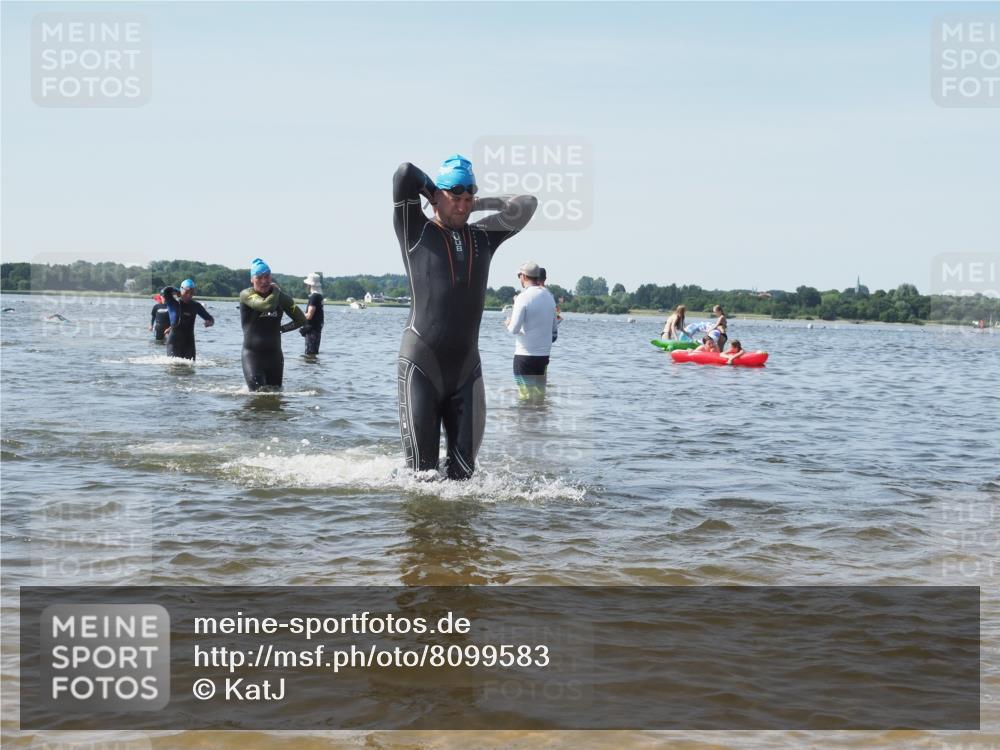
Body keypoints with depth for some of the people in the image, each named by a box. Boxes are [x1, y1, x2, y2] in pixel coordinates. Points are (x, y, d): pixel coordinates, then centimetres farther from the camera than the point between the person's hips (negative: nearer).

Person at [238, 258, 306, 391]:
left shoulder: (281, 297, 5)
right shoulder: (246, 295, -7)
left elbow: (301, 320, 15)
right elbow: (266, 305, -26)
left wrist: (281, 328, 6)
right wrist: (276, 290, -8)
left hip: (274, 355, 4)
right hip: (252, 354, -4)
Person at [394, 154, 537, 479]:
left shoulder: (482, 237, 14)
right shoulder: (416, 232, 1)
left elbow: (527, 205, 12)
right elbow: (405, 173, -9)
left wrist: (478, 204, 12)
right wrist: (433, 194, 8)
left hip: (466, 367, 4)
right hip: (421, 366, -4)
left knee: (464, 464, 3)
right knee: (421, 465, 0)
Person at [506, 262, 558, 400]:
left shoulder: (523, 297, -13)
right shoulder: (549, 297, 8)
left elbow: (514, 329, -15)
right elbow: (554, 327, 16)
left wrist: (508, 324, 5)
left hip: (525, 355, -6)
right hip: (544, 355, 6)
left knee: (526, 395, -2)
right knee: (539, 394, 12)